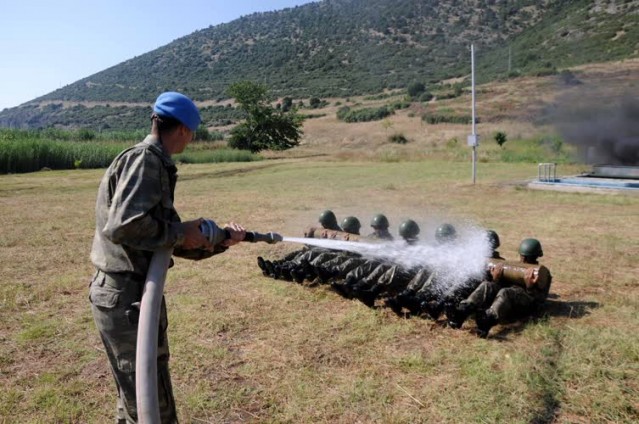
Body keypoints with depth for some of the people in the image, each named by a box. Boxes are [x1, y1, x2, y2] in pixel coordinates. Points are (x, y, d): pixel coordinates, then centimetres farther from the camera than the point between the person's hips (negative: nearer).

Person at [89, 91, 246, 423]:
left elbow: (177, 244, 15)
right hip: (128, 298, -10)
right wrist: (180, 232, -18)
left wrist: (220, 238, 6)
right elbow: (122, 227, -30)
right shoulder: (145, 159, -15)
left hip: (122, 295, 10)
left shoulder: (153, 164, 15)